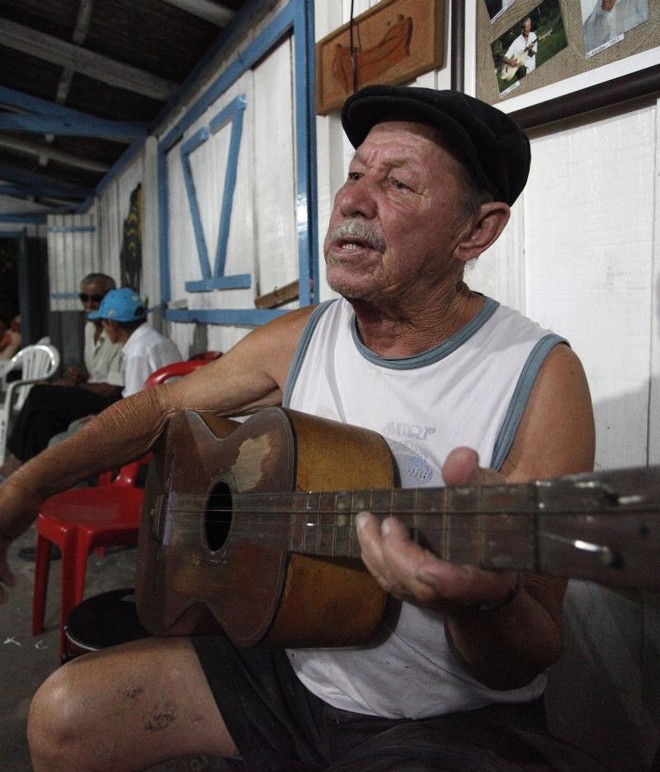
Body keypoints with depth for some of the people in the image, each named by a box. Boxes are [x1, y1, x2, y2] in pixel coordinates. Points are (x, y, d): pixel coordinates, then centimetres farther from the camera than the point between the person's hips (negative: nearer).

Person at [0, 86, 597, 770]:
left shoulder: (540, 378, -18)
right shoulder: (297, 341, -3)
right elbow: (164, 405, 11)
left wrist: (485, 605, -42)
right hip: (290, 667, 5)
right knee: (65, 715, -2)